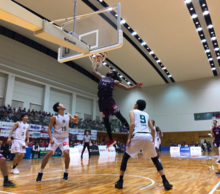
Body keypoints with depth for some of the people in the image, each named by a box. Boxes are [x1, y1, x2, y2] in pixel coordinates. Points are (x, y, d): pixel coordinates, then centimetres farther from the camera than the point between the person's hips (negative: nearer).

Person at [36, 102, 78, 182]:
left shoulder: (68, 115, -1)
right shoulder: (54, 117, -12)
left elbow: (75, 121, 13)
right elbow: (49, 128, -8)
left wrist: (76, 118, -11)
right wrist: (51, 138, -19)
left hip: (64, 138, 2)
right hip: (55, 138, -2)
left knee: (66, 153, -16)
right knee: (48, 153, -12)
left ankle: (66, 173, 2)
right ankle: (40, 173, 5)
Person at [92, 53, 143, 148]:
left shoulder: (115, 81, 9)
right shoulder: (102, 77, 21)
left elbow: (127, 88, 10)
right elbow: (94, 70, 30)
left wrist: (136, 86, -3)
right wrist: (99, 60, 35)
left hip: (109, 100, -4)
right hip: (101, 101, 4)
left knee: (119, 116, -8)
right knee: (105, 120, 7)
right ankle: (111, 140, 18)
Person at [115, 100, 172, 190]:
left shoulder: (132, 111, 17)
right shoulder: (146, 114, 28)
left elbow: (132, 124, -2)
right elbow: (152, 129, 18)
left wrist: (129, 138, -3)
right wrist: (153, 141, 26)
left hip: (138, 136, -3)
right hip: (148, 136, 4)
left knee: (125, 157, 14)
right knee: (155, 159, 20)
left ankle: (120, 181, 14)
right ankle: (165, 182, 10)